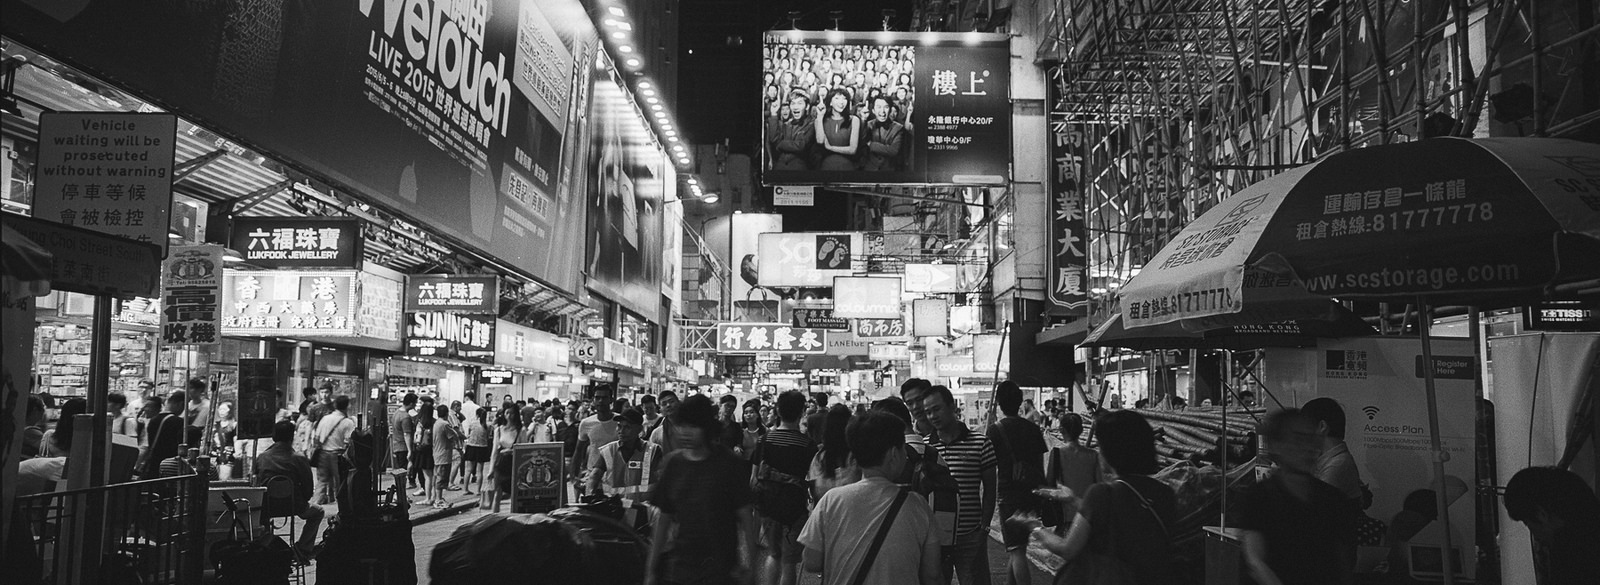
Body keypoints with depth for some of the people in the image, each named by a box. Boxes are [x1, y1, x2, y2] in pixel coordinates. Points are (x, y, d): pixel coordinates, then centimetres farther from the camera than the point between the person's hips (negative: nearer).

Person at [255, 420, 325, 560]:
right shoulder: (299, 459, -12)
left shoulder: (261, 457, -2)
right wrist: (302, 500, 13)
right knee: (318, 512, 26)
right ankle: (302, 548, 17)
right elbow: (308, 489, -8)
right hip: (293, 506, -3)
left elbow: (256, 484, 8)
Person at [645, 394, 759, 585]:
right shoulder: (673, 463, 2)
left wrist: (749, 566, -9)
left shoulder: (729, 465, -8)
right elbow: (664, 518, 8)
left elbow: (746, 517, -5)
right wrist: (651, 569, 7)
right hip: (678, 568, 3)